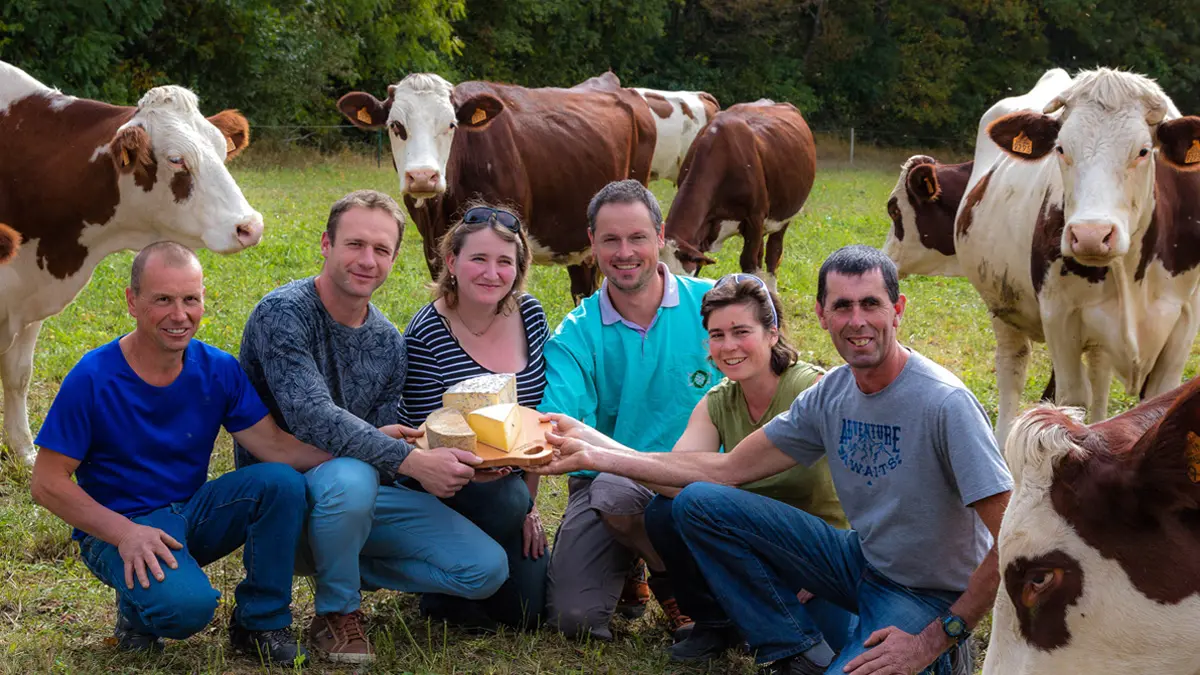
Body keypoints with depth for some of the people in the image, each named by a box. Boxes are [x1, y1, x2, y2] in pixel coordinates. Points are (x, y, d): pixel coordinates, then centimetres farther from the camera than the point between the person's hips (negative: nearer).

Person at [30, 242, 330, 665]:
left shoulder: (218, 369, -4)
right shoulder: (92, 379, -16)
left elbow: (275, 446, -8)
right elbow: (47, 483, -12)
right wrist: (124, 533, -24)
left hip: (192, 511, 5)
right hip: (116, 529, -5)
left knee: (283, 483, -22)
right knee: (188, 604, -34)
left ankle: (262, 623, -5)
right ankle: (137, 606, 4)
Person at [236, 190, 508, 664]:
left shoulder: (388, 344, 5)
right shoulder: (283, 314, -16)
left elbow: (387, 441, 8)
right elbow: (312, 419, -29)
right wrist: (414, 461, -34)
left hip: (365, 492, 6)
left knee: (487, 569, -7)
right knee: (350, 476, -41)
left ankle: (340, 566, 12)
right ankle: (337, 613, -12)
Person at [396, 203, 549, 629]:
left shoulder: (530, 316, -1)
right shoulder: (426, 337, -17)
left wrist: (529, 505, 4)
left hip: (509, 484, 5)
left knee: (528, 609, -5)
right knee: (506, 498, -36)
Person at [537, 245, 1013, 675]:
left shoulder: (945, 404, -23)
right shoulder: (829, 396, -2)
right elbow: (727, 470, 5)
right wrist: (597, 452, 0)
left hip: (930, 596, -7)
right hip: (861, 560, 7)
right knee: (698, 502, -4)